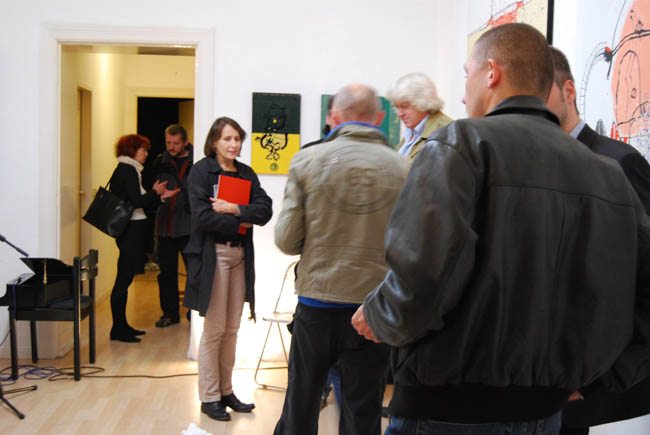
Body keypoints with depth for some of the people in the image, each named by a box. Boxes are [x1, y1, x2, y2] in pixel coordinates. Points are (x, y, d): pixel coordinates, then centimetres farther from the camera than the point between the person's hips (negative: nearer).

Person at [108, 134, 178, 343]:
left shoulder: (123, 169, 16)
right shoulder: (129, 170, -13)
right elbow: (137, 202, -19)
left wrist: (160, 196, 15)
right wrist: (155, 192, -3)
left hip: (128, 229, 10)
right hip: (131, 229, -10)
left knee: (125, 278, 13)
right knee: (124, 278, -6)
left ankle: (121, 325, 20)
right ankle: (118, 329, -1)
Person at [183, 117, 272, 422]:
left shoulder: (247, 174, 12)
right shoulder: (201, 170, -4)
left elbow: (265, 211, 0)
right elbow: (203, 215, -15)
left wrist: (234, 209, -14)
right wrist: (241, 223, -8)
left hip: (240, 255, 5)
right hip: (212, 254, -5)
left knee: (232, 329, 10)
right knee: (214, 330, -1)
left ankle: (226, 391, 21)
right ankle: (209, 397, 10)